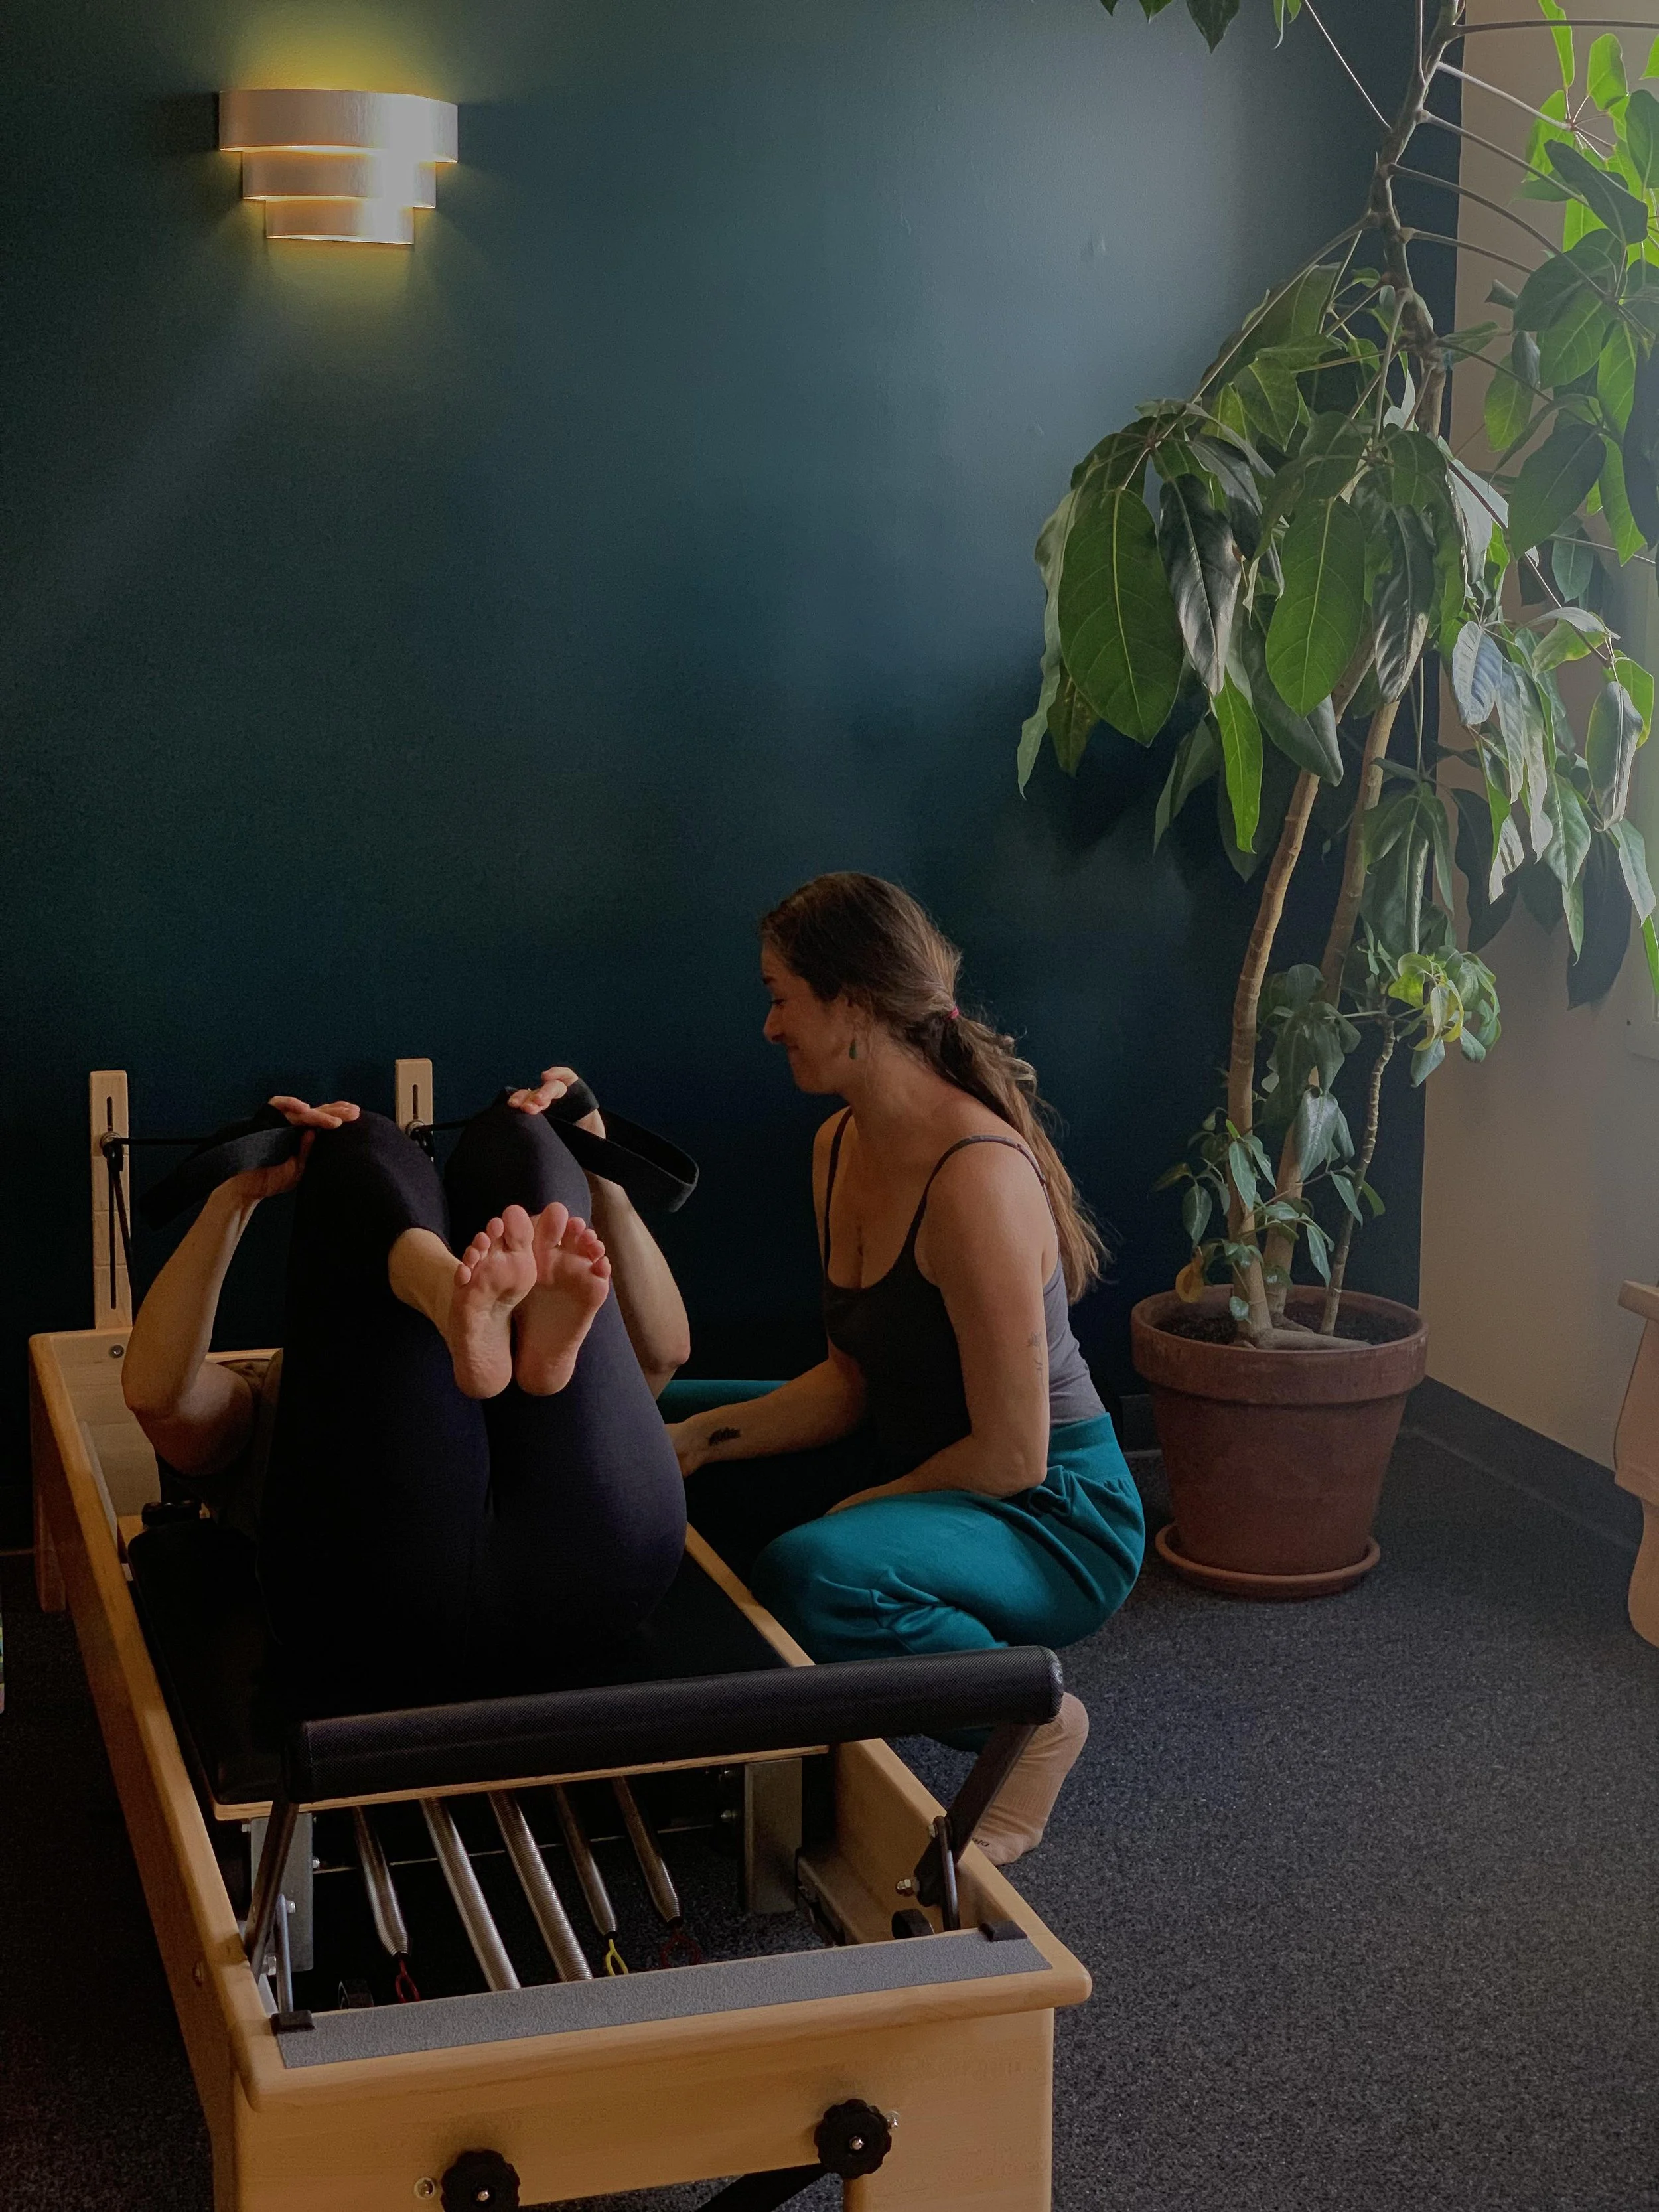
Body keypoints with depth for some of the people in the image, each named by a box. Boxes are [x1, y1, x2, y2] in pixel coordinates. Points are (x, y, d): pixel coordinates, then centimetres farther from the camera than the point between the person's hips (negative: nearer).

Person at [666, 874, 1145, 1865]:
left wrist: (855, 1509, -13)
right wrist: (703, 1437, -6)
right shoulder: (839, 1148, 1)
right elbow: (852, 1382, 7)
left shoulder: (976, 1178, -28)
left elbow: (1013, 1456, -25)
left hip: (1056, 1517, -9)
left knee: (817, 1573, -36)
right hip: (918, 1468, 9)